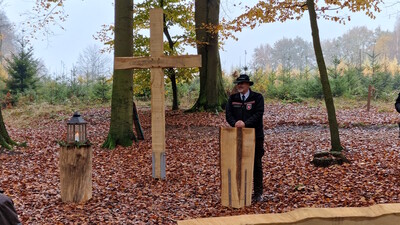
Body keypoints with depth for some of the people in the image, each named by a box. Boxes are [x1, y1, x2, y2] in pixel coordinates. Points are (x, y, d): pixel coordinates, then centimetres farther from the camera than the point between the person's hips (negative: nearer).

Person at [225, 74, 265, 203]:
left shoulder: (257, 98, -2)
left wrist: (245, 123, -26)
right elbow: (228, 114, 0)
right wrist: (235, 123, -21)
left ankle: (258, 193, 12)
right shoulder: (232, 98, 9)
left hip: (255, 136, -3)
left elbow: (258, 114, -14)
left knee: (256, 165, 4)